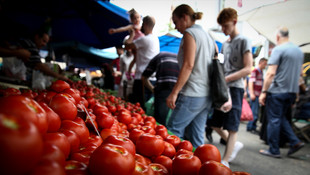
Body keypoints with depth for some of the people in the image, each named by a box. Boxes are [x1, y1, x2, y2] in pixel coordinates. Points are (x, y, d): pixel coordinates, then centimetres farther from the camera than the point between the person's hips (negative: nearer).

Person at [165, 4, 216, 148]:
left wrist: (174, 92, -18)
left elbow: (188, 65, -17)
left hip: (192, 95, -9)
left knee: (172, 133, -1)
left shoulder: (190, 33, -5)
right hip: (207, 96, 9)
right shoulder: (208, 36, 20)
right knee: (197, 138, 12)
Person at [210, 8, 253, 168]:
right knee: (215, 124, 11)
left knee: (231, 127, -3)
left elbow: (247, 69, -11)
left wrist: (225, 79, -19)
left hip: (234, 88, -7)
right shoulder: (225, 44, 18)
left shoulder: (243, 41, -3)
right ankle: (235, 145, 32)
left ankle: (225, 161, 6)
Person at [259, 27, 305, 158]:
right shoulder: (299, 51, 12)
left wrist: (264, 91, -16)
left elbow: (271, 73, -18)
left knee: (274, 120, 1)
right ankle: (295, 142, 14)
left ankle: (274, 150, 9)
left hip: (277, 91, -8)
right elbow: (300, 73, 20)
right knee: (281, 117, 22)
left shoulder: (278, 49, -11)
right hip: (292, 92, 8)